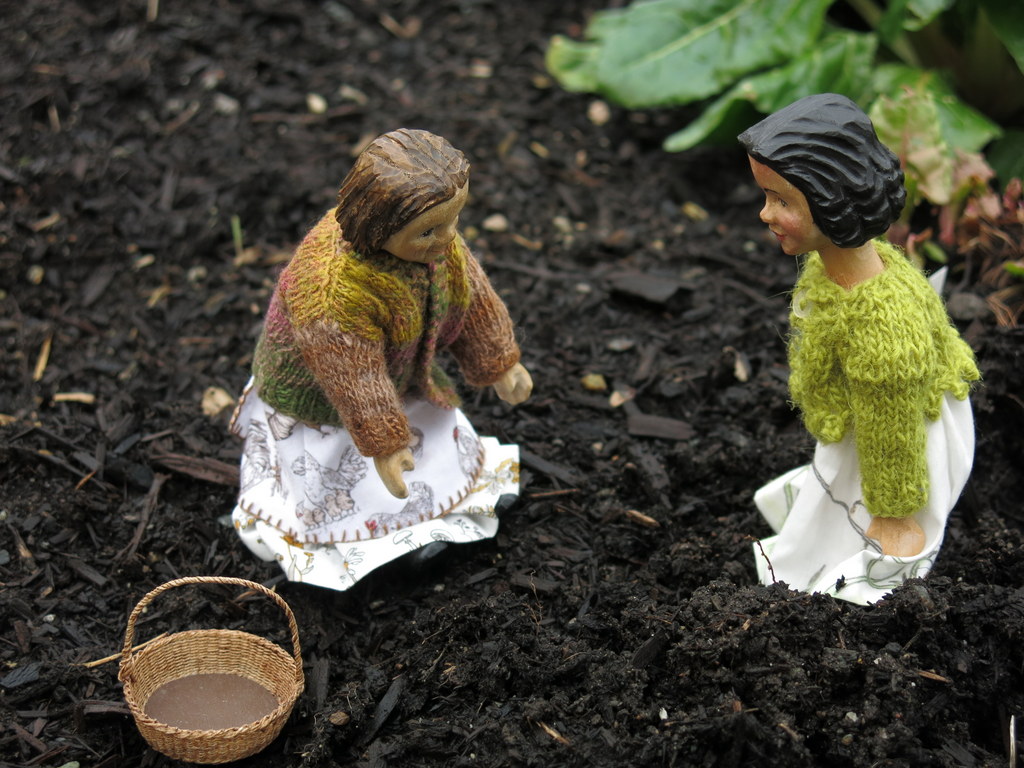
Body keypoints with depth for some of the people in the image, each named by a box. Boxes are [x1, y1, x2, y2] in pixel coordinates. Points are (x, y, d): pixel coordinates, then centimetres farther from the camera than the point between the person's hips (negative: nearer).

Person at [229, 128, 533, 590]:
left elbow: (470, 295, -3)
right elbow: (354, 376, -35)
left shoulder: (437, 241, -21)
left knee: (439, 458, 23)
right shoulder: (333, 289, -44)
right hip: (319, 400, -7)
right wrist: (383, 443, -27)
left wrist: (499, 363, 6)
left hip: (402, 377, 7)